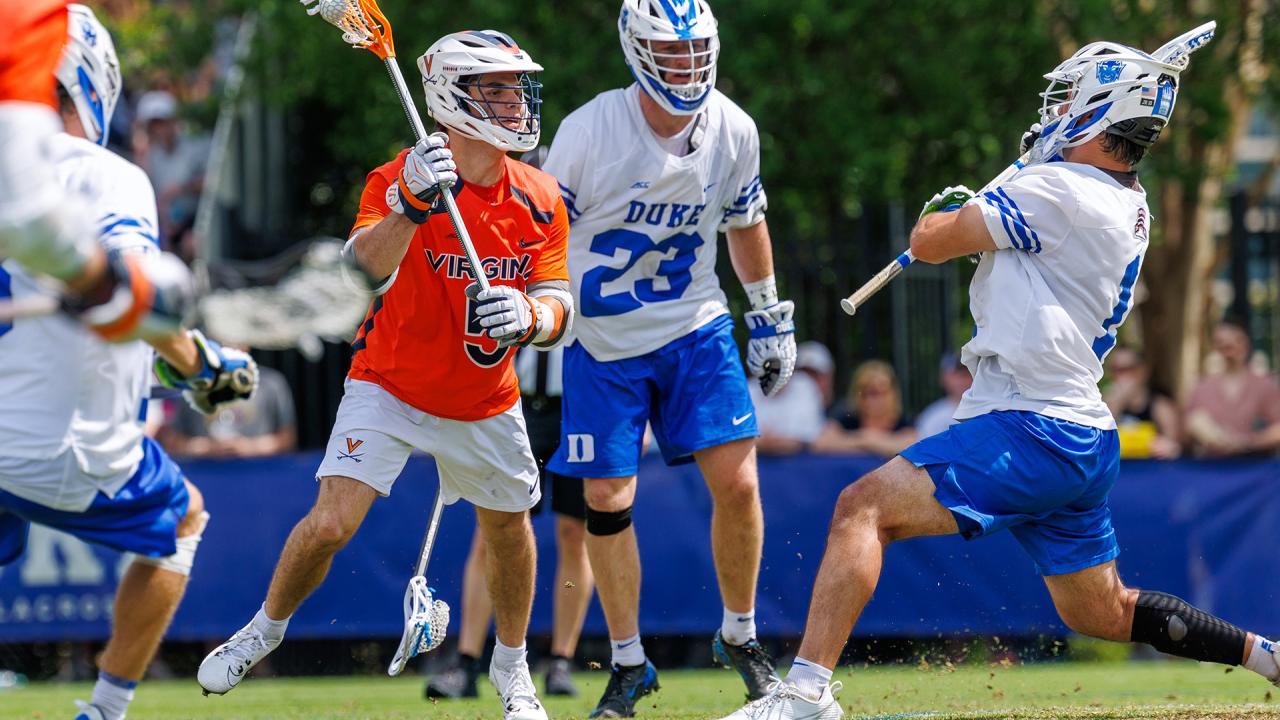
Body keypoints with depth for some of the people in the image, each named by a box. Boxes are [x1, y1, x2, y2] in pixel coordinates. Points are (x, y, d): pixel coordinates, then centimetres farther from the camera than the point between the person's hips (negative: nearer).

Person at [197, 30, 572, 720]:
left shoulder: (541, 201, -7)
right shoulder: (394, 181, -19)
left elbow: (557, 307, -8)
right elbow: (362, 274, -34)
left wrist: (527, 318, -31)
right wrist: (411, 206, -50)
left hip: (485, 404, 4)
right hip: (389, 386, -4)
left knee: (508, 527, 14)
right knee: (331, 523, -16)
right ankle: (265, 627, 11)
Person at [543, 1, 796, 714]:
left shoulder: (733, 130, -8)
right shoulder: (590, 132, -19)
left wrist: (771, 317, 16)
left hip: (696, 332, 2)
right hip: (603, 342, -2)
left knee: (738, 483, -8)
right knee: (608, 501, 0)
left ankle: (740, 636, 14)